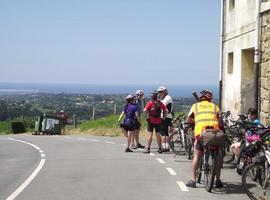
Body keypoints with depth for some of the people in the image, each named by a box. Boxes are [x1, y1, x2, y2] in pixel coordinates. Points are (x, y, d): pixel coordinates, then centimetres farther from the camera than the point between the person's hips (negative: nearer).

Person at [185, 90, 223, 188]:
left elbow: (189, 120, 19)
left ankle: (193, 180, 11)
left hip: (200, 131, -1)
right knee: (218, 155, 18)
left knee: (197, 155, 13)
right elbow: (220, 120, 15)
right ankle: (218, 180, 15)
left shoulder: (195, 105, 22)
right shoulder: (214, 106, 24)